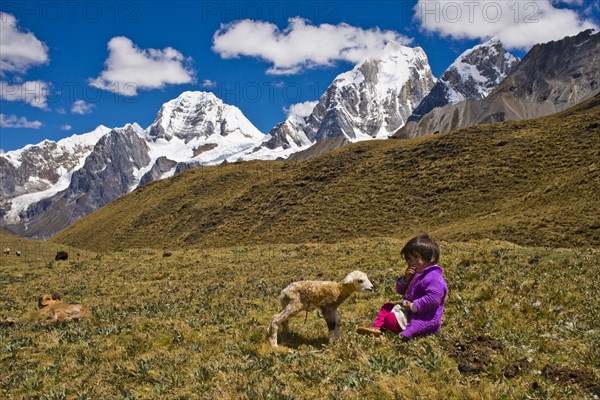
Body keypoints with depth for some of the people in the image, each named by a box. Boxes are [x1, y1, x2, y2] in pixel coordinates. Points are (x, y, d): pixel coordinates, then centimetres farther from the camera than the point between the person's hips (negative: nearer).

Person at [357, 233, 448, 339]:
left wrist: (413, 306, -27)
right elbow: (400, 291, 15)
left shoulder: (434, 278, -21)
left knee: (390, 318, -20)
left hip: (423, 318, -11)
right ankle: (376, 327, 0)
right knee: (387, 307, 13)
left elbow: (432, 299, -32)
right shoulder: (415, 274, 13)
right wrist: (405, 279, -5)